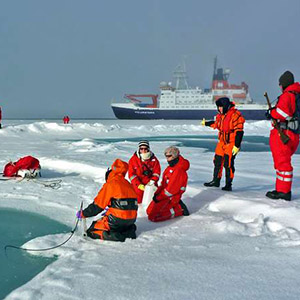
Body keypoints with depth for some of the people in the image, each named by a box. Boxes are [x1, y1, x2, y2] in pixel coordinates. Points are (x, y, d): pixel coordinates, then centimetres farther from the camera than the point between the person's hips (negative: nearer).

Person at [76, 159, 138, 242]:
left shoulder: (110, 184, -7)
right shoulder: (127, 184, 13)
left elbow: (97, 206, -5)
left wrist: (83, 214, 9)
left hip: (118, 219, -7)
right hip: (132, 219, 7)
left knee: (92, 231, 5)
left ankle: (114, 235, -13)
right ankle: (128, 231, 8)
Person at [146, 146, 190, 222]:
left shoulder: (179, 170, -22)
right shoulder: (170, 167, 11)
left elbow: (172, 188, -23)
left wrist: (159, 197, -16)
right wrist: (157, 193, 3)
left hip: (171, 197, -10)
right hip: (165, 194, 10)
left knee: (153, 216, -17)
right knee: (149, 211, 11)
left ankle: (179, 210, -5)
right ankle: (176, 206, 11)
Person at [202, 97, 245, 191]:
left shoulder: (235, 115, -18)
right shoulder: (221, 115, 9)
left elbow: (239, 132, -20)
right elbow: (216, 123, 31)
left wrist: (237, 146, -23)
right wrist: (206, 123, 44)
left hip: (232, 143, -8)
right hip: (222, 142, 8)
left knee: (228, 163, -13)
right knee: (217, 161, 13)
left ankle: (228, 184, -4)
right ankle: (216, 181, 28)